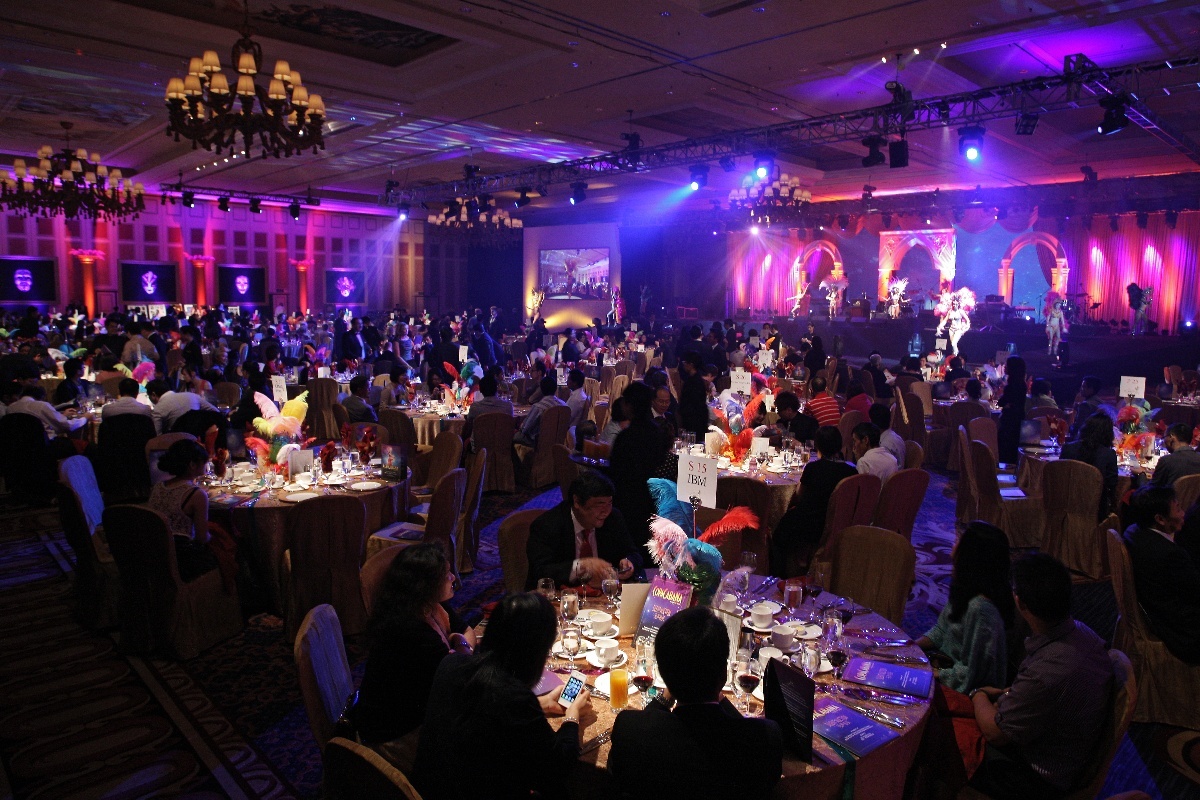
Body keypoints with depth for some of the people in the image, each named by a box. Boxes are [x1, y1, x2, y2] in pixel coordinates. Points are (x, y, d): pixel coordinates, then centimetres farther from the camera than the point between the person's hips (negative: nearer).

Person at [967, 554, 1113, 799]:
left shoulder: (1048, 673, -40)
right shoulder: (1081, 632, -13)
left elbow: (994, 733, -22)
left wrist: (978, 695, -4)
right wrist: (1005, 695, 5)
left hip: (1041, 780, -8)